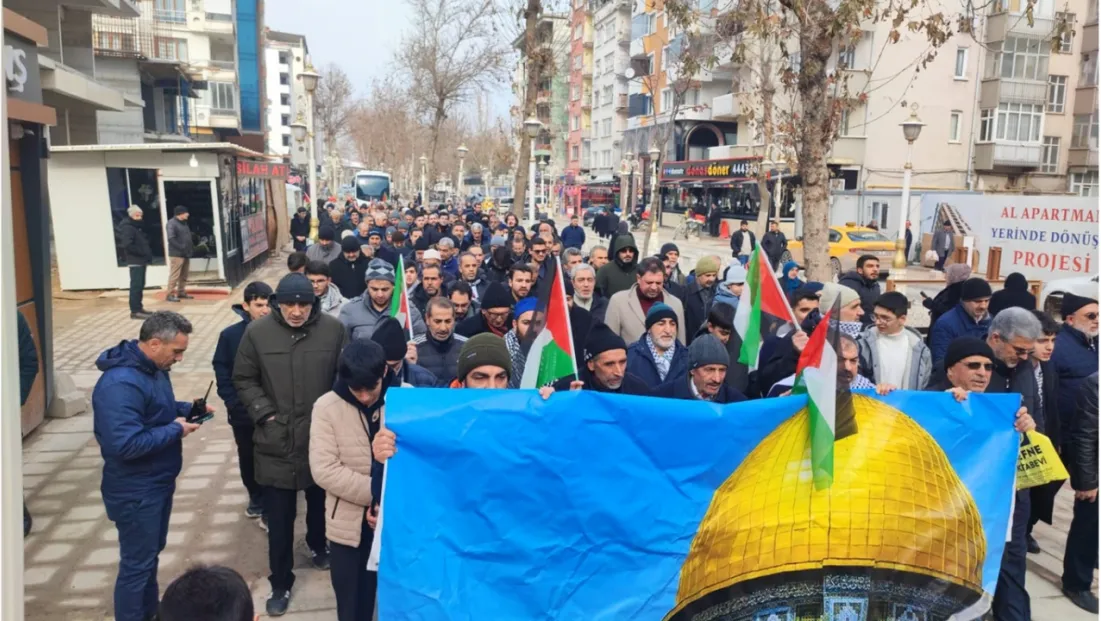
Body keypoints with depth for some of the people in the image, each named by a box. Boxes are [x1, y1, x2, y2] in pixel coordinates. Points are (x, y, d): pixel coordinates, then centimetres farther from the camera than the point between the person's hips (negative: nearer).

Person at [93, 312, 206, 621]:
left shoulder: (154, 368, 1)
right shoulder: (121, 384, -30)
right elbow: (127, 444, -34)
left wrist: (188, 408, 0)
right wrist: (175, 430, -24)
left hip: (158, 483, 10)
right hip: (135, 492, -10)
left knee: (151, 554, 24)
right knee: (137, 564, 5)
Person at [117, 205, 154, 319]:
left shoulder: (137, 227, 19)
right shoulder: (127, 228, -12)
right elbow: (127, 245, -25)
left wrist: (147, 255, 8)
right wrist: (141, 252, -20)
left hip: (141, 261, 10)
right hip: (135, 261, -10)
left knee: (140, 286, 13)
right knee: (136, 286, -11)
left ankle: (138, 308, 20)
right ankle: (135, 311, -11)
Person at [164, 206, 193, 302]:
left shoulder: (184, 223, 18)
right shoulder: (171, 223, -10)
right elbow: (171, 239, -20)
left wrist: (191, 246, 10)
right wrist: (181, 247, -23)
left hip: (186, 254, 9)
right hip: (176, 254, -9)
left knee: (184, 276, 13)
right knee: (174, 275, -11)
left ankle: (181, 292, 21)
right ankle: (169, 295, -8)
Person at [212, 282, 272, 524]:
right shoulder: (230, 335, -6)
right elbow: (222, 374, -2)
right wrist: (233, 404, -9)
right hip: (243, 413, 2)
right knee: (248, 459, 18)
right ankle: (257, 498, 39)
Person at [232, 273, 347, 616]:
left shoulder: (333, 329, -7)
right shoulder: (257, 332, -8)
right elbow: (243, 379, 1)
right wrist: (263, 413, -9)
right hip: (276, 441, -1)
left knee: (321, 502, 23)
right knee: (279, 518, 6)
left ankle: (318, 546, 51)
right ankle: (281, 583, 22)